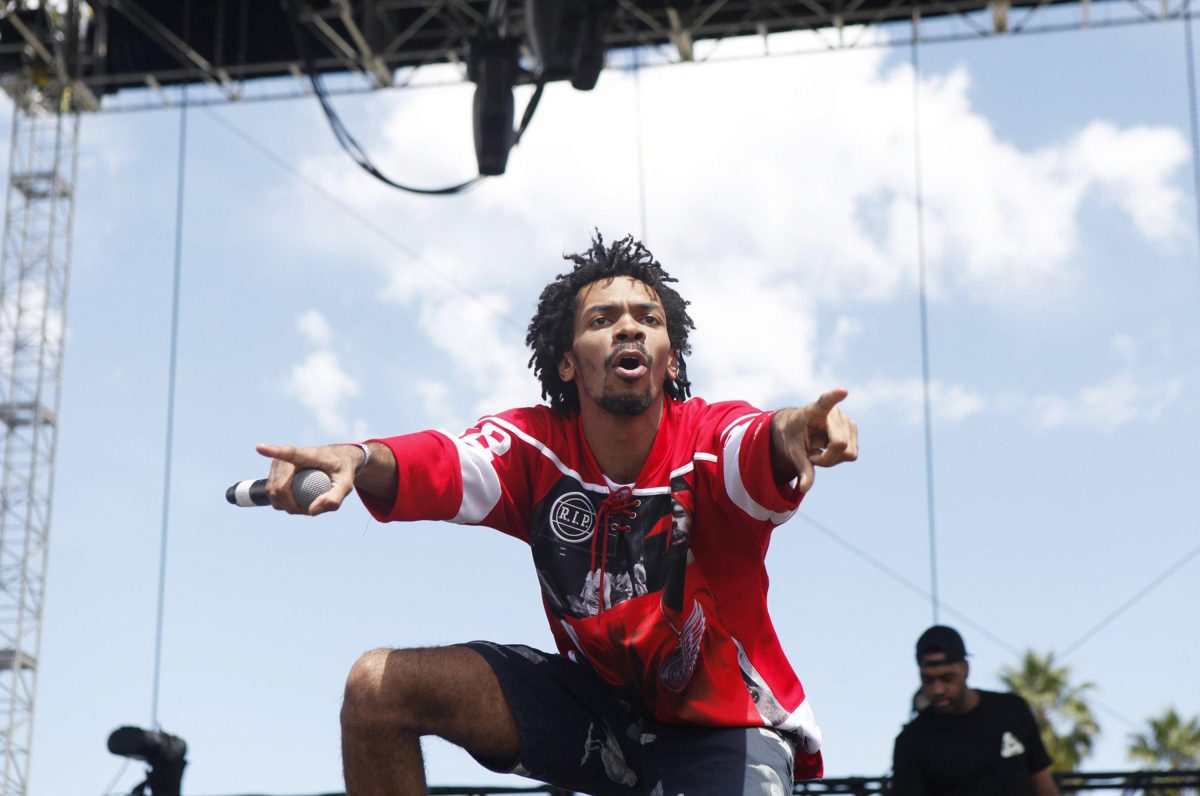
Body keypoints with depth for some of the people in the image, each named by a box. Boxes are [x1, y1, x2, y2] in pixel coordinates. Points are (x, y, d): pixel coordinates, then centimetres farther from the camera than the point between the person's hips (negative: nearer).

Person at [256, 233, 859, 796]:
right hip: (596, 697, 3)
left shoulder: (710, 439, -19)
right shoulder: (537, 447, -12)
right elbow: (445, 466, -31)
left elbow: (761, 453, -43)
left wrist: (794, 434, -68)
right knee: (379, 686, -11)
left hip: (724, 726, -3)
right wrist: (357, 461, -54)